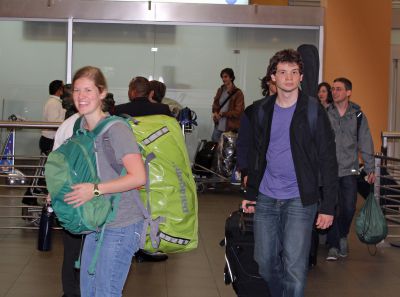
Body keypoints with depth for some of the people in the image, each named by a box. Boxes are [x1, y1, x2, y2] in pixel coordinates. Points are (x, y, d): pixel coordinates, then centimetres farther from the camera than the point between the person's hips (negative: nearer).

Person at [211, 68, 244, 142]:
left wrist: (222, 114, -11)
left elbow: (238, 112, -10)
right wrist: (215, 113, -2)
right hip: (218, 126, 6)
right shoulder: (220, 90, 10)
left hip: (230, 128, -6)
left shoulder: (238, 93, -9)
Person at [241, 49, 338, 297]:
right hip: (266, 198, 5)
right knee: (265, 262, 10)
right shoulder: (262, 110, 7)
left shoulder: (313, 111, -6)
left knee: (294, 267, -7)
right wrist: (251, 193, 13)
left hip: (299, 200, -4)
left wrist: (328, 206, -11)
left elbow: (328, 160, -7)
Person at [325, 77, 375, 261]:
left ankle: (343, 236, 28)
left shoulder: (358, 115, 4)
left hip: (349, 170, 1)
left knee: (349, 208, 1)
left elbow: (365, 143, 7)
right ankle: (333, 245, 10)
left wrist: (370, 169, 5)